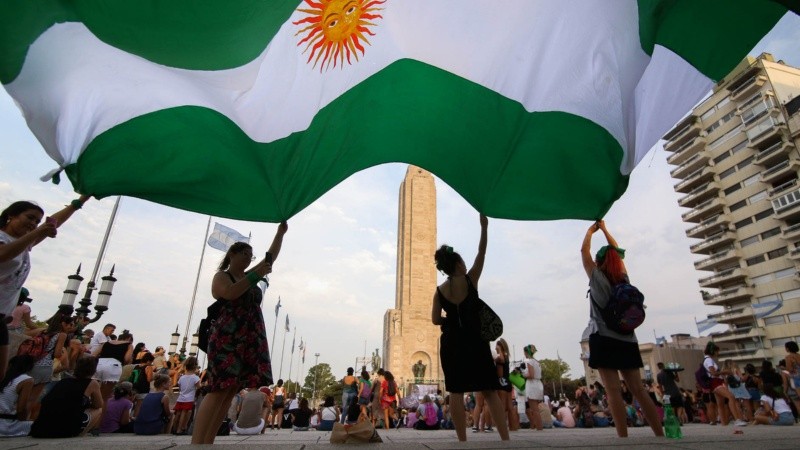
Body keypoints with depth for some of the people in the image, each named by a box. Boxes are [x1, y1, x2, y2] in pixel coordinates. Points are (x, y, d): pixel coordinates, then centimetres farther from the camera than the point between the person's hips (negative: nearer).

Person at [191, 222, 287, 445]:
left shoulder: (248, 276, 21)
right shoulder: (221, 276, 3)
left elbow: (271, 257, 20)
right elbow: (230, 292, -20)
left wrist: (280, 233, 14)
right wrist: (256, 276, -16)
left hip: (250, 342, 7)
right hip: (227, 340, -7)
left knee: (230, 392, 3)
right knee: (219, 390, -15)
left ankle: (208, 442, 6)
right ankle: (196, 443, -15)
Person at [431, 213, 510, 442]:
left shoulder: (439, 291, 3)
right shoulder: (470, 280, -4)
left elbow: (436, 319, 3)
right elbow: (481, 253, 1)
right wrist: (484, 227, 5)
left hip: (451, 343, 2)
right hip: (474, 340, -1)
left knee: (456, 392, 4)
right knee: (490, 391, 5)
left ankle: (463, 440, 4)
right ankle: (505, 437, 2)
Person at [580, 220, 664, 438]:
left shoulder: (597, 278, -4)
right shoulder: (624, 279, 9)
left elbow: (584, 250, 3)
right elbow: (616, 253, 21)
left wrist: (590, 230, 18)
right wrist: (604, 229, 27)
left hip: (604, 340, -6)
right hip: (628, 340, 6)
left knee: (613, 391, -8)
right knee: (638, 390, 8)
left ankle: (623, 437, -10)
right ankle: (660, 435, 7)